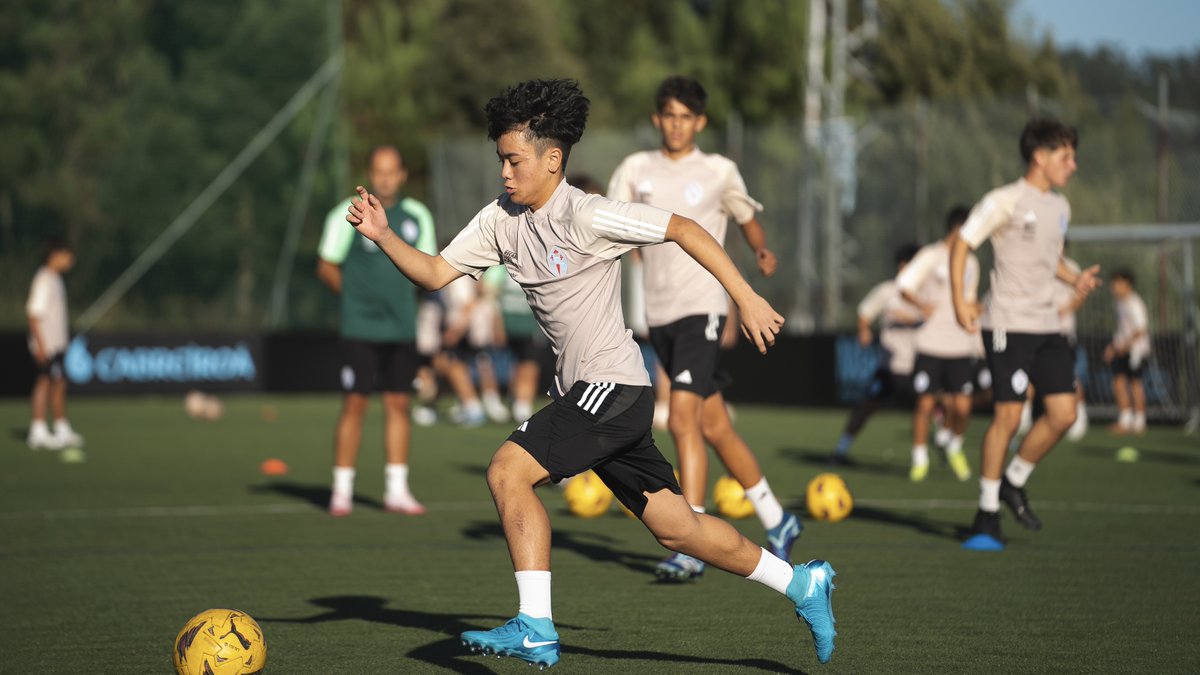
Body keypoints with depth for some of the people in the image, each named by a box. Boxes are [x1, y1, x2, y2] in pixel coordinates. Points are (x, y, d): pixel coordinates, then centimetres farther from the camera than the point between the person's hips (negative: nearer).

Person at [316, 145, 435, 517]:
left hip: (402, 328, 4)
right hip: (360, 328, -4)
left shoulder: (417, 216, 8)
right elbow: (326, 267, 1)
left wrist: (401, 293, 4)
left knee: (398, 405, 5)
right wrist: (357, 295, 0)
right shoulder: (348, 215, -5)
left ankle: (396, 489, 11)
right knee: (354, 405, -5)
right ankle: (342, 490, 3)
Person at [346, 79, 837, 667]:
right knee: (675, 528, 12)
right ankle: (801, 584, 26)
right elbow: (436, 273, 8)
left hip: (612, 386, -8)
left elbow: (684, 229, -13)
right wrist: (383, 236, -7)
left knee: (507, 470, -18)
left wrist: (747, 300, -14)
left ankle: (535, 629, -14)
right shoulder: (501, 220, 7)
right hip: (581, 392, 8)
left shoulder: (587, 217, -15)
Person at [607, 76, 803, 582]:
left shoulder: (719, 173, 3)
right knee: (715, 427, 10)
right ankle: (776, 521, 25)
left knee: (683, 418, -20)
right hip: (658, 313, 4)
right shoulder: (636, 170, 9)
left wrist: (763, 251, -3)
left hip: (701, 307, -4)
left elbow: (748, 218, 17)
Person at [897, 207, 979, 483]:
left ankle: (955, 448, 24)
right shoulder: (931, 256, -4)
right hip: (930, 346, -4)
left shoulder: (971, 262, 14)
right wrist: (923, 306, -20)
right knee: (925, 402, -3)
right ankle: (920, 459, 13)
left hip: (961, 346, 4)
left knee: (962, 406, -4)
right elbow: (904, 284, -11)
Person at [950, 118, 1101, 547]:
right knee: (1008, 416, -9)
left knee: (1063, 413, -1)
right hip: (1007, 324, -7)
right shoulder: (1005, 201, -8)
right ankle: (987, 515, 1)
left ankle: (1013, 483, 19)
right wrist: (960, 302, -15)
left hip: (1046, 326, 7)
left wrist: (1074, 279, 7)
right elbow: (962, 244, -6)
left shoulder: (1060, 207, 14)